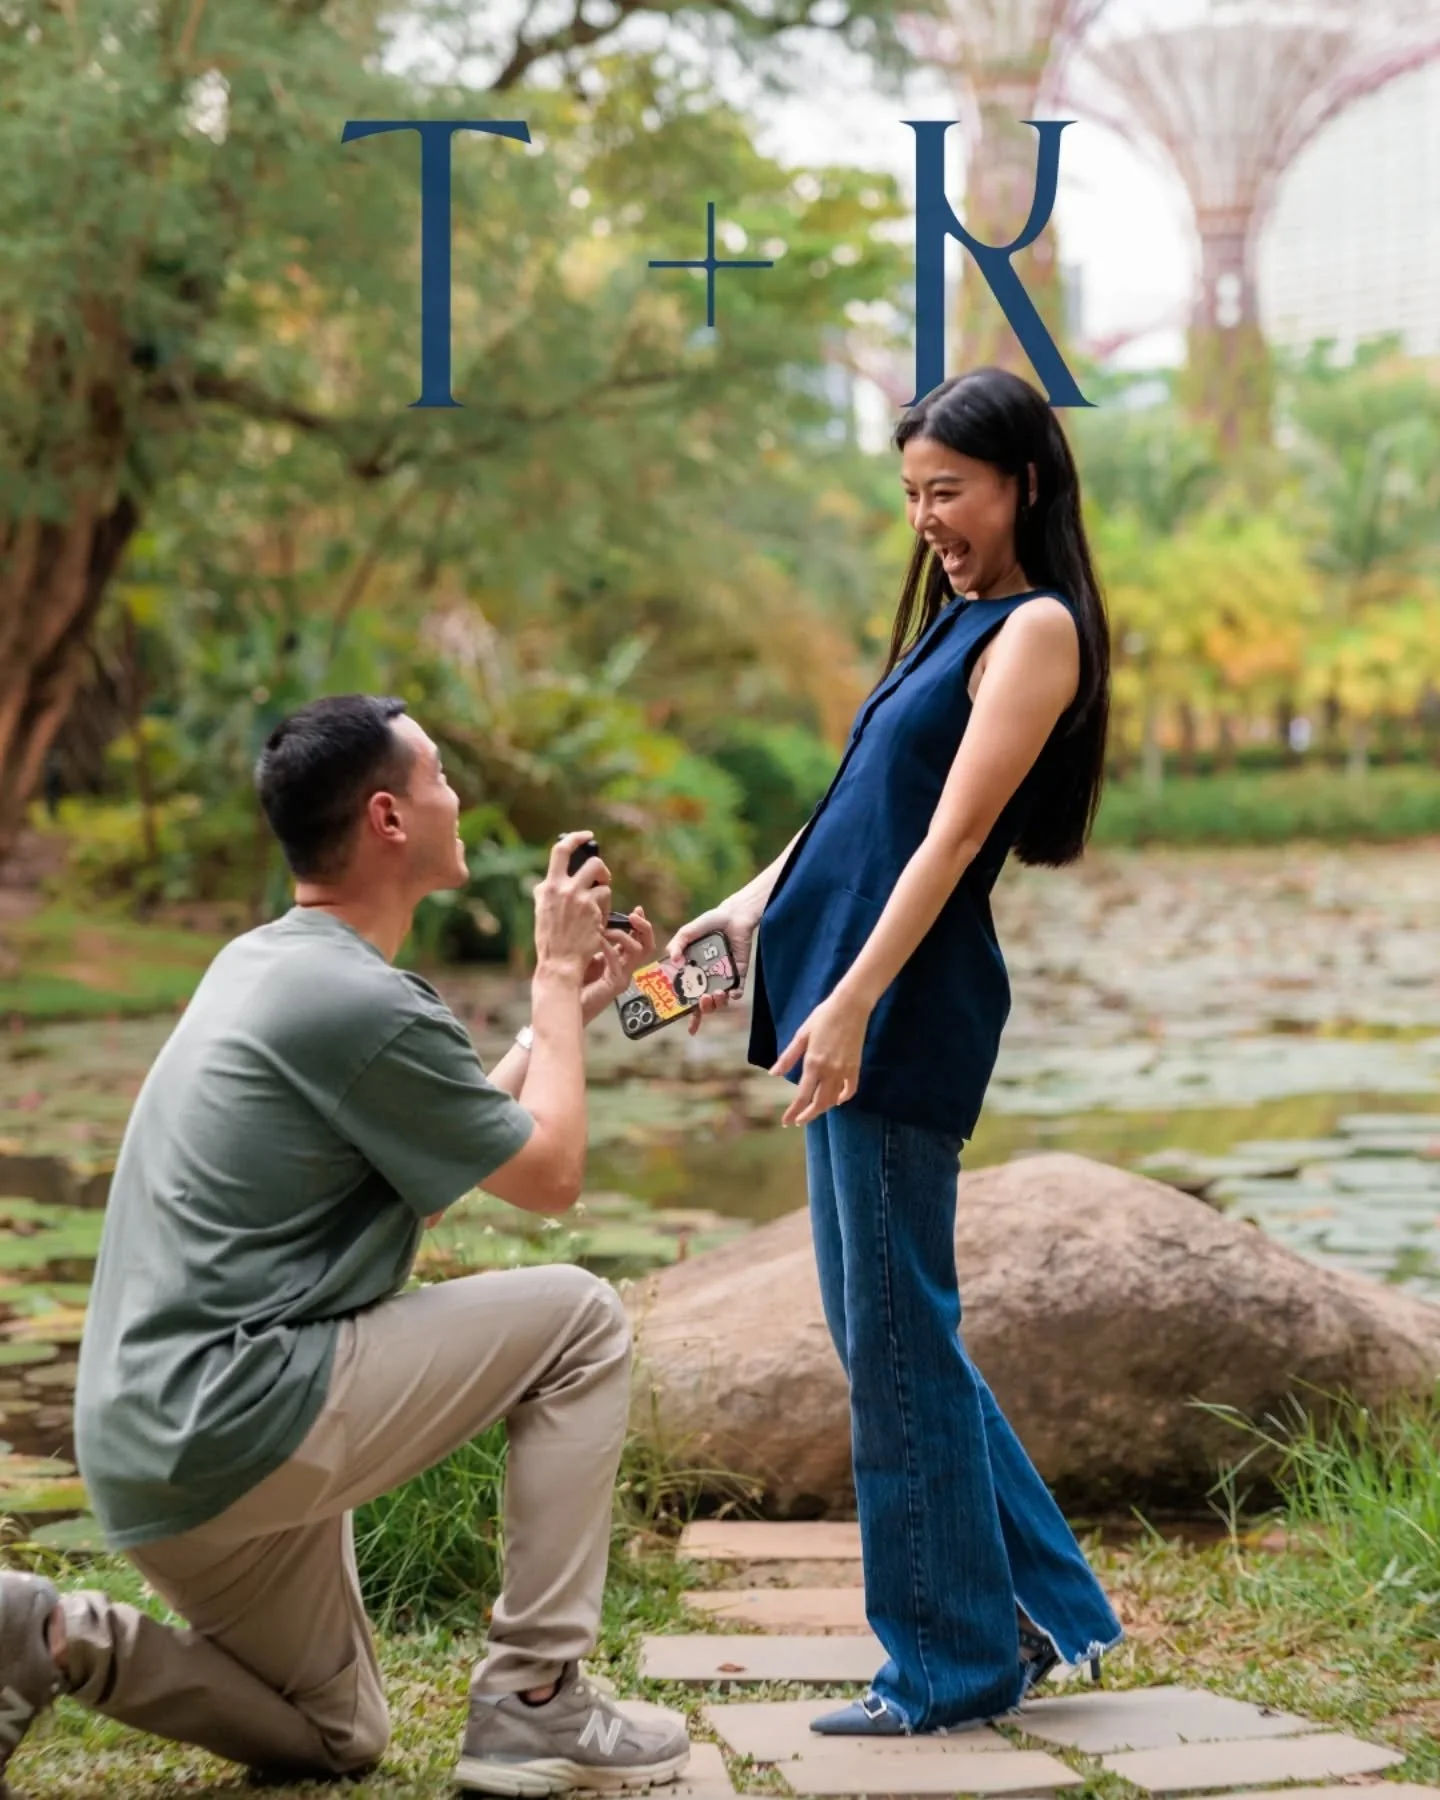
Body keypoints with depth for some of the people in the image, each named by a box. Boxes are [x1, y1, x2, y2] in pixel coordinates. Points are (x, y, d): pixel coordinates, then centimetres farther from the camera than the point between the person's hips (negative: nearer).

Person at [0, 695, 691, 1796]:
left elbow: (429, 1179, 21)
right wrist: (557, 979, 7)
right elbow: (550, 1176, -4)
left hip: (142, 1444, 10)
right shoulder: (367, 1004, -18)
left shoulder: (259, 963, 13)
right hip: (232, 1424, -10)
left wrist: (565, 1012, 22)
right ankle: (534, 1705, 0)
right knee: (581, 1321, -1)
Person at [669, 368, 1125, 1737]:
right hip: (847, 991, 9)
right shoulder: (956, 623, 20)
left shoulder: (1038, 628, -7)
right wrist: (750, 911, 11)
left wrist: (852, 1005, -23)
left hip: (905, 1010, -9)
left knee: (894, 1335, -3)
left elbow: (951, 833, -17)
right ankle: (1039, 1606, 25)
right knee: (884, 1325, 14)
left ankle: (954, 1663, 10)